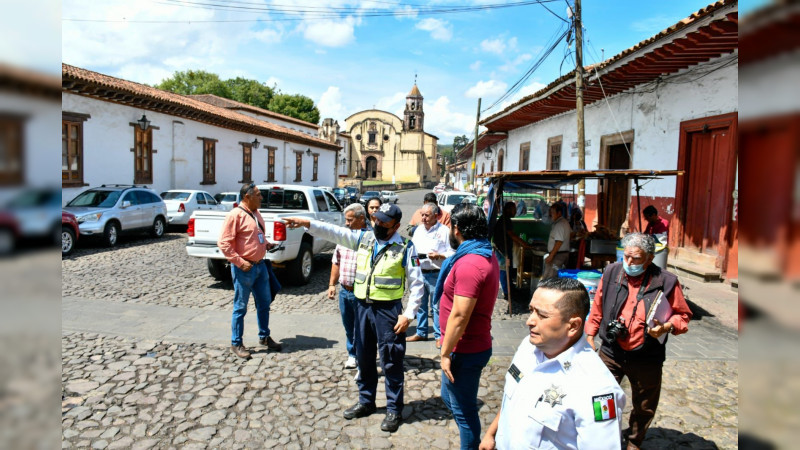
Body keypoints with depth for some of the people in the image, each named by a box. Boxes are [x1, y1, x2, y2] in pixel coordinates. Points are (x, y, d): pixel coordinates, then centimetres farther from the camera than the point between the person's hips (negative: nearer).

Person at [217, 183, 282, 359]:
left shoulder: (256, 213, 11)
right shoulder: (235, 215, -15)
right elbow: (224, 243, -18)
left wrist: (266, 244, 8)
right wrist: (240, 262, -20)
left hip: (260, 265, 8)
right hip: (244, 269, -8)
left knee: (264, 303, 16)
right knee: (240, 308, 4)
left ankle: (264, 337, 31)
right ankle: (236, 344, 17)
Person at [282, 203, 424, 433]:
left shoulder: (405, 249, -9)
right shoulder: (362, 238, 4)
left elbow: (417, 284, -8)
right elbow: (333, 232, -4)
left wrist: (408, 315, -12)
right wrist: (306, 223, -17)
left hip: (388, 310, -5)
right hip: (362, 306, 5)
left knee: (391, 362, 4)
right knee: (364, 358, 17)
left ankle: (394, 410, 21)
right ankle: (366, 402, 35)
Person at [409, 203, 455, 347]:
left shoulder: (444, 231, -7)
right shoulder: (419, 230, 12)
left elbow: (452, 253, -9)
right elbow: (413, 247, 21)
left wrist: (439, 255, -23)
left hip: (435, 274, -6)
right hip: (419, 273, 6)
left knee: (437, 305, 2)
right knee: (420, 304, 15)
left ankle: (439, 335, 14)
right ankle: (421, 333, 29)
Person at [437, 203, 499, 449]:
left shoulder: (469, 264, -26)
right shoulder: (488, 256, 7)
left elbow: (459, 316, -26)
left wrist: (446, 353, -18)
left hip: (464, 351, -10)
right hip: (477, 344, 10)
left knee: (463, 410, 8)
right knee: (449, 396, 26)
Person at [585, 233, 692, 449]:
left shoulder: (666, 281, -12)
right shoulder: (612, 272, -5)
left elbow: (683, 315, -1)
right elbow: (598, 308, 6)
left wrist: (667, 326, -21)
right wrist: (590, 334, 7)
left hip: (646, 359, 0)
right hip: (611, 352, 1)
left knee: (644, 407, 19)